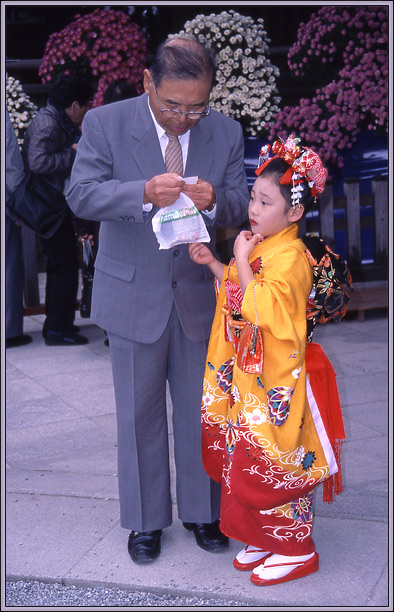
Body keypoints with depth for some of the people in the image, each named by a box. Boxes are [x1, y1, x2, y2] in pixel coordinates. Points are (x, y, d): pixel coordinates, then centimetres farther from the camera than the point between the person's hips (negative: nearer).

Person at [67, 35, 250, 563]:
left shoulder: (226, 133, -1)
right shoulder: (105, 124, -8)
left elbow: (241, 207, 1)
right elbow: (81, 195, -15)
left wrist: (214, 201, -24)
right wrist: (144, 193, -32)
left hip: (199, 294, 2)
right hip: (134, 294, -2)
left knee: (200, 409, 12)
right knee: (140, 413, 9)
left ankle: (202, 511, 31)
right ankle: (145, 520, 26)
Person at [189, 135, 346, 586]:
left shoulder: (289, 256, -19)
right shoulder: (259, 245, 10)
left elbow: (262, 308, -28)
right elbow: (238, 295, 21)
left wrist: (241, 261, -21)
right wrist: (214, 264, 10)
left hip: (276, 380, -9)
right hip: (248, 375, 9)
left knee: (274, 464, 0)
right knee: (246, 459, 16)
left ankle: (296, 550, 16)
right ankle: (265, 538, 30)